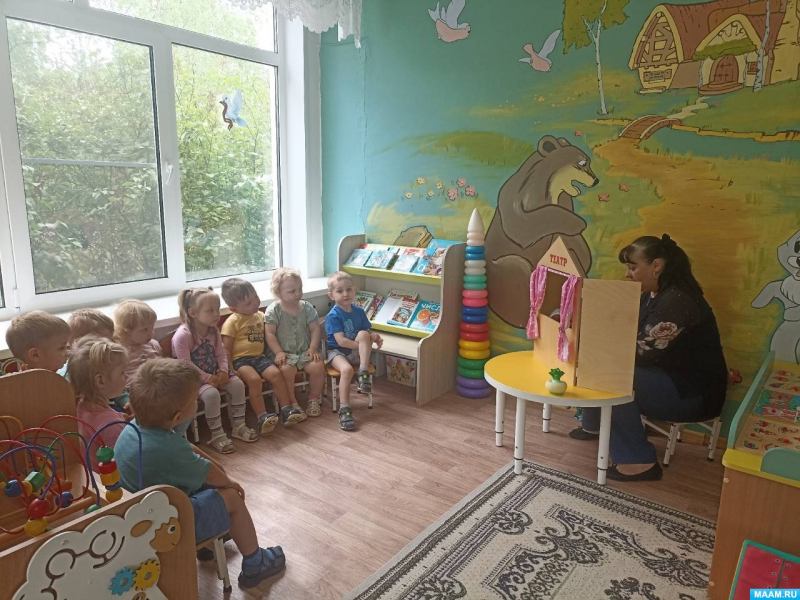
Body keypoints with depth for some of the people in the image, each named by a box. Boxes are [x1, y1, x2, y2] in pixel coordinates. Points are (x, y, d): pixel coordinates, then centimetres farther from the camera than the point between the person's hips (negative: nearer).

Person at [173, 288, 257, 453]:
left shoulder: (213, 331, 2)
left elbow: (221, 354, 7)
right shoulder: (182, 335, -21)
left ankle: (238, 426, 4)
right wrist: (207, 378, -24)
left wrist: (223, 371, -11)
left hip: (214, 373, 7)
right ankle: (217, 435, -15)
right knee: (211, 393, -31)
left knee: (238, 384, -10)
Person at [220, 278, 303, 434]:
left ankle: (287, 410, -15)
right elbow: (226, 349, -8)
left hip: (260, 356, 5)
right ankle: (262, 417, -28)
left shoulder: (260, 316, 12)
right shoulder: (232, 322, -6)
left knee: (275, 374, -19)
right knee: (255, 380, -30)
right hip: (240, 360, -5)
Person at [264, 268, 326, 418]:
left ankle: (314, 398, 3)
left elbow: (315, 329, 5)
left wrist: (313, 348, -8)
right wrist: (279, 352, -17)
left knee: (318, 366, -22)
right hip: (285, 353, -3)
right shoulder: (273, 311, -5)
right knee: (286, 369, -32)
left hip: (305, 351, 3)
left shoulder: (307, 307, 4)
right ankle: (292, 403, -10)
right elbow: (270, 334, -8)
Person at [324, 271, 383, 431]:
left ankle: (363, 373, -26)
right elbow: (341, 341, -22)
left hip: (356, 353, 4)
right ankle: (344, 409, -28)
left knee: (363, 333, -25)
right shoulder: (333, 316, -14)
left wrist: (376, 337, -15)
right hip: (337, 352, -4)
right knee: (347, 369, -36)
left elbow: (369, 332, 9)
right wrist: (363, 345, -24)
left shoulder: (359, 311, 4)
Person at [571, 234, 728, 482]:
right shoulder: (652, 295, 6)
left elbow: (641, 352, -28)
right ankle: (594, 424, 20)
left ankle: (640, 461, -18)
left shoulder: (677, 300, -25)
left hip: (695, 392, -10)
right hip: (666, 377, 10)